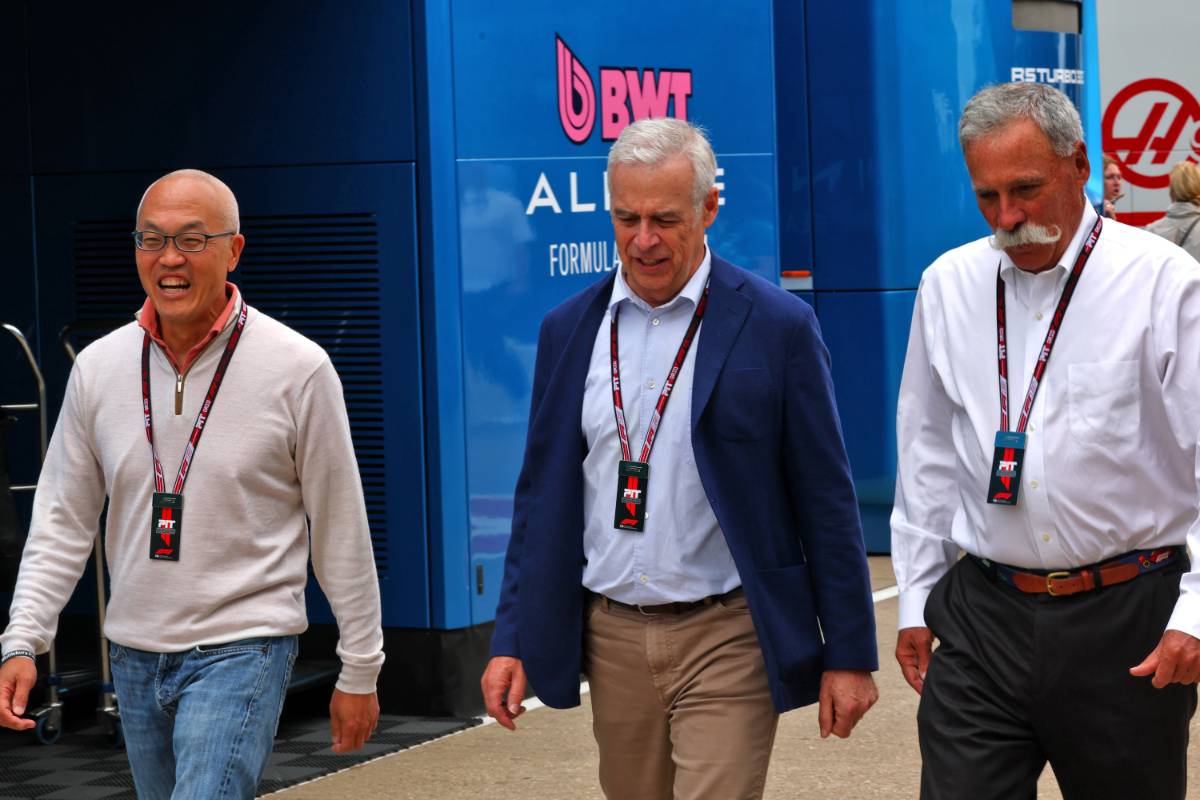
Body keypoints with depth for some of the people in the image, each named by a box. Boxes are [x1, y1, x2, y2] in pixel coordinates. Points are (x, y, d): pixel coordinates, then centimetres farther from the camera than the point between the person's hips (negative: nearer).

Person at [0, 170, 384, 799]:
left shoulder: (297, 368, -9)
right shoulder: (99, 368, 2)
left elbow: (341, 533, -3)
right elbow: (62, 523, 7)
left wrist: (360, 673, 0)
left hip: (242, 651, -5)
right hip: (134, 655, 5)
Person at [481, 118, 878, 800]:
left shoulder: (777, 326, -6)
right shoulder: (569, 329, 7)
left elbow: (825, 501, -4)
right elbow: (542, 493, 11)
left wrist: (849, 654, -4)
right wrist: (512, 641, 5)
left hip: (728, 640, -4)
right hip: (612, 639, 4)